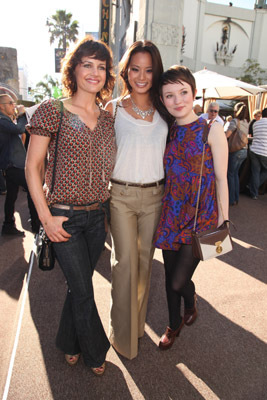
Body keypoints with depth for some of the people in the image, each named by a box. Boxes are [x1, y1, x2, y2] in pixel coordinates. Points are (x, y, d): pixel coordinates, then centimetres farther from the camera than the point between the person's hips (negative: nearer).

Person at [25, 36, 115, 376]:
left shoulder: (107, 118, 9)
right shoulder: (52, 111, -6)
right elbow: (32, 167, -7)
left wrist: (108, 207, 9)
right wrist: (46, 218, -11)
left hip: (97, 216, 5)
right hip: (65, 217, -4)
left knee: (79, 284, 16)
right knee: (83, 291, 4)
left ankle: (70, 344, 42)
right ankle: (95, 353, 31)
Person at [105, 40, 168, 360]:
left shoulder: (162, 109, 7)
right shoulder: (113, 108, 0)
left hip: (154, 195, 3)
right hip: (121, 195, -3)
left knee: (145, 260, 13)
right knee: (124, 262, 1)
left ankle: (138, 322, 37)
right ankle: (123, 335, 22)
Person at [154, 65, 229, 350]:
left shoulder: (212, 130, -7)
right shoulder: (168, 132, 5)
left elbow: (221, 178, -6)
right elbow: (166, 176, 10)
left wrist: (223, 220, -6)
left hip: (201, 216, -4)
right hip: (171, 214, 4)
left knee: (179, 281, -2)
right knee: (170, 275, 15)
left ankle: (191, 301, 38)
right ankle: (174, 324, 41)